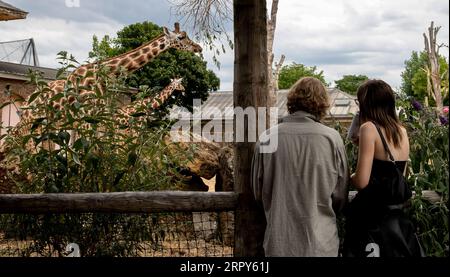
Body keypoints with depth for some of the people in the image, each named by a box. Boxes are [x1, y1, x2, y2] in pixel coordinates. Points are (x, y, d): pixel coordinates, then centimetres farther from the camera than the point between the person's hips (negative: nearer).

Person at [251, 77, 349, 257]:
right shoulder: (332, 138, -8)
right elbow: (340, 196, 0)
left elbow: (258, 193, 3)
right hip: (320, 243, -1)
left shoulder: (267, 138, -6)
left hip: (278, 243, 1)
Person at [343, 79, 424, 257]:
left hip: (372, 215, -7)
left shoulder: (369, 128, -14)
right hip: (396, 215, 7)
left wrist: (349, 176, 2)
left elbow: (362, 181, -21)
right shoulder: (402, 131, 7)